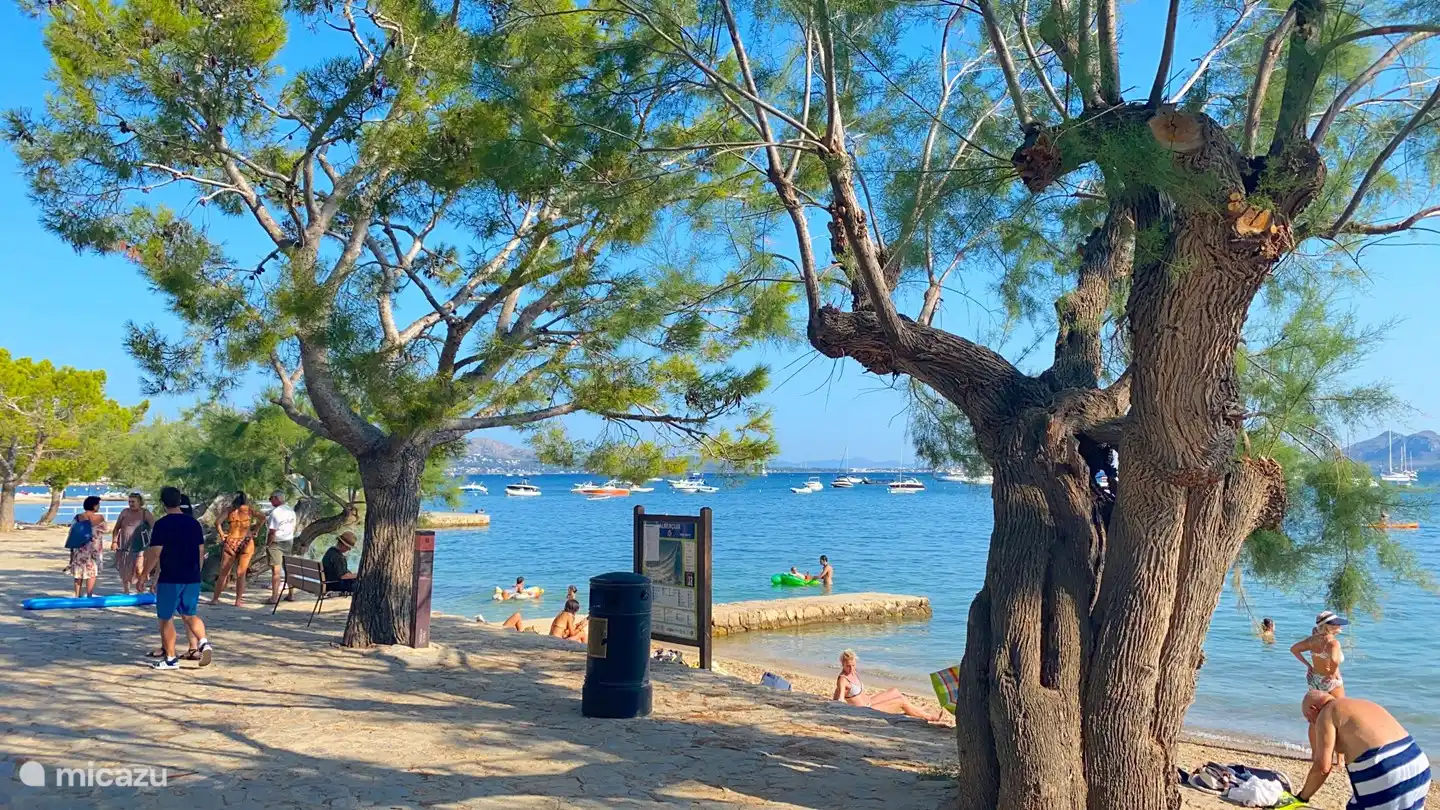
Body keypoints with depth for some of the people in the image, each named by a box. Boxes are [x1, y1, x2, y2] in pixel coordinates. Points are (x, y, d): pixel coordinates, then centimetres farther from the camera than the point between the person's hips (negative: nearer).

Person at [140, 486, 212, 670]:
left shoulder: (162, 524, -10)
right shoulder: (194, 523, 7)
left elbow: (155, 552, -13)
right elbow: (201, 550, 12)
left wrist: (146, 573, 0)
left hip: (170, 579, -5)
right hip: (193, 578, 5)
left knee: (166, 618, 6)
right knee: (190, 615, 17)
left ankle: (170, 659, 8)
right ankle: (203, 643, -5)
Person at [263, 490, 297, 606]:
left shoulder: (275, 512, -18)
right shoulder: (291, 510, 8)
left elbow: (272, 532, -20)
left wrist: (268, 544, -10)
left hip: (276, 543, -8)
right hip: (289, 542, 8)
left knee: (276, 570, -4)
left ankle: (274, 597, -1)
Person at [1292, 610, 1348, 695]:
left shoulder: (1313, 639, -2)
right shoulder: (1333, 642, -22)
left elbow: (1293, 649, 8)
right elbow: (1334, 661, -41)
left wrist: (1308, 665, 10)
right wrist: (1332, 674, -23)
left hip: (1313, 680, 7)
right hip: (1331, 682, -7)